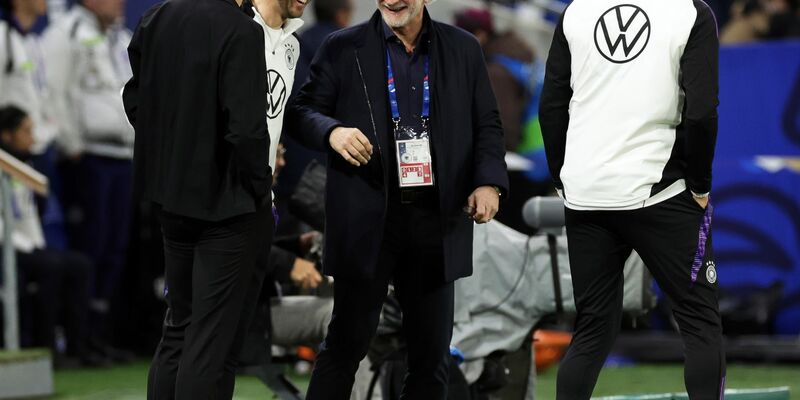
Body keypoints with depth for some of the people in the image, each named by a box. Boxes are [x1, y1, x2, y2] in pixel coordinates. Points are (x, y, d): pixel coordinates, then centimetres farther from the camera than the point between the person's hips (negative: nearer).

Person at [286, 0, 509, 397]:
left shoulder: (463, 50, 8)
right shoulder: (343, 49, 2)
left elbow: (487, 125, 11)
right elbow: (301, 110, 3)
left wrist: (489, 182, -6)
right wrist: (332, 132, -20)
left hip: (437, 219, 2)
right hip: (368, 219, -2)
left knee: (433, 349, 8)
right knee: (347, 341, 1)